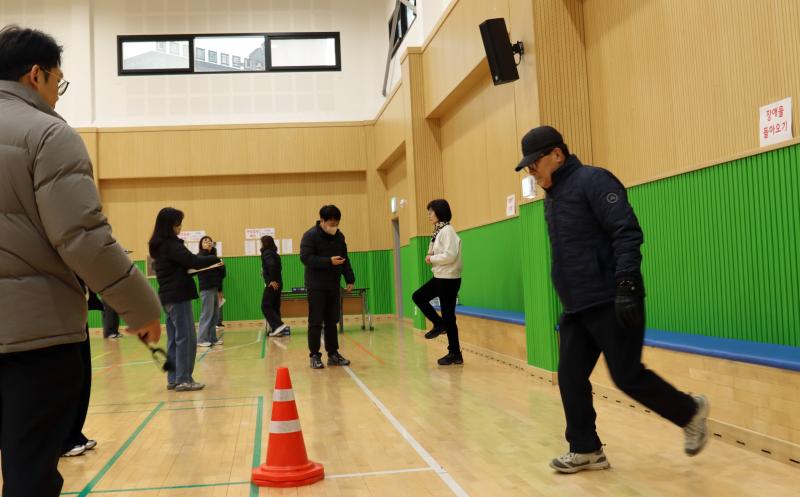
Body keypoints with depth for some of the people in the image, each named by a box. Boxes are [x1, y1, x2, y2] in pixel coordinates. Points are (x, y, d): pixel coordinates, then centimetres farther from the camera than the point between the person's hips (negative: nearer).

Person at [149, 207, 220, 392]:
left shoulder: (159, 245, 14)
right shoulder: (171, 244, -14)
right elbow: (193, 261, -19)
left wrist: (190, 269, 3)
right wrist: (215, 259, -5)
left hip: (167, 296, 9)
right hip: (178, 296, -9)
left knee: (174, 339, 12)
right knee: (186, 338, -6)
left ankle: (173, 379, 14)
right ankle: (184, 380, -5)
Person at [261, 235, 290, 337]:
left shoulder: (267, 253, -11)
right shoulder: (274, 253, 17)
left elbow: (272, 265, -27)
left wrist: (272, 280, -22)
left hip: (272, 284, -9)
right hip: (276, 284, 9)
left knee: (265, 306, -6)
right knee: (274, 306, 11)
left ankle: (279, 326, -14)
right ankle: (277, 329, 10)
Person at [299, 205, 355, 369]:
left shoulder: (339, 236, 9)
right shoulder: (310, 236, -10)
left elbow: (345, 260, 16)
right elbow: (305, 258, -20)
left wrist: (350, 279, 8)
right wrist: (329, 261, -26)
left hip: (334, 286, 6)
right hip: (316, 286, -6)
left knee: (332, 321, 10)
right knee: (316, 322, -2)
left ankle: (333, 354, 17)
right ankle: (314, 356, 5)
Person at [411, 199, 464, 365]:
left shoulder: (447, 230, -16)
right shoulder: (438, 231, 11)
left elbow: (450, 255, -25)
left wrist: (431, 259, -12)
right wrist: (431, 258, -5)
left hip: (449, 278, -9)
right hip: (439, 277, 9)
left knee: (448, 316, -2)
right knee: (418, 296, 15)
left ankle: (455, 354, 7)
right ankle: (439, 324, 20)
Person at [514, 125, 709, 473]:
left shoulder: (592, 181, -11)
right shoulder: (552, 198, 16)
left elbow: (627, 234, -18)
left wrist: (626, 286, -25)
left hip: (612, 304, -8)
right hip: (576, 309, 8)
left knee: (627, 376, -3)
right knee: (570, 379, 5)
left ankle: (690, 413, 21)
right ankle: (586, 450, 17)